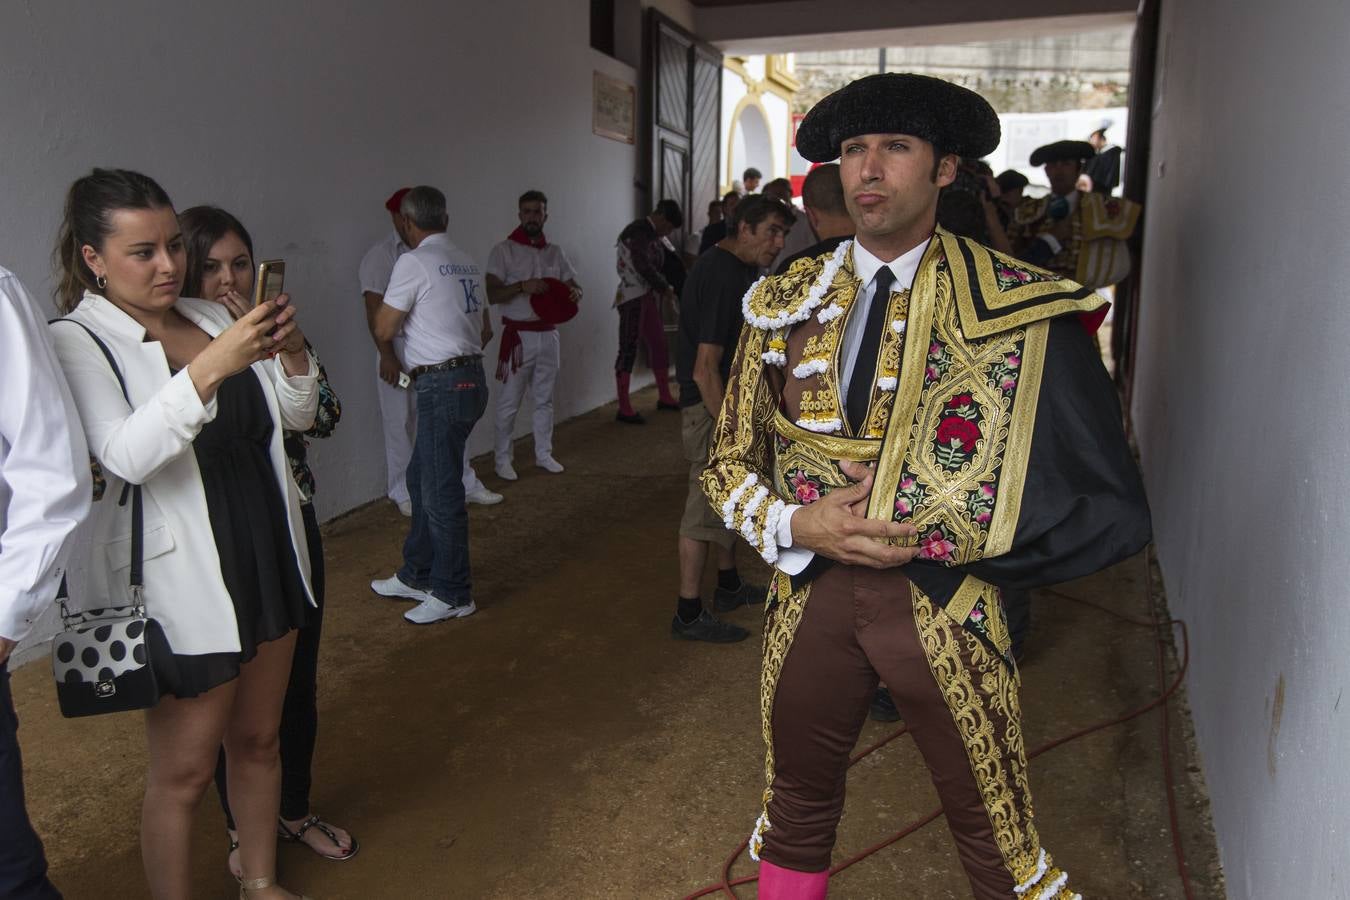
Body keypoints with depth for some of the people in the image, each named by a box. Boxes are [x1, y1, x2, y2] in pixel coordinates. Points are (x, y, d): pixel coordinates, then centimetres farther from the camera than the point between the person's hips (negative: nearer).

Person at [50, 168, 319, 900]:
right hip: (183, 585, -6)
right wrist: (209, 368, -34)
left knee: (257, 739, 19)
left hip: (268, 559, 6)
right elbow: (125, 455, -24)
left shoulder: (209, 316, 8)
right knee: (183, 770, 7)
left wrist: (292, 353, -11)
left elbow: (298, 415, 8)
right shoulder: (77, 341, -9)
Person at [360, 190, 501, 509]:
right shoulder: (380, 255, -7)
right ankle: (403, 493, 19)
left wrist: (481, 317, -6)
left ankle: (466, 485, 22)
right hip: (400, 355, -5)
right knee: (400, 424, 5)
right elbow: (375, 309, -13)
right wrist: (387, 356, -18)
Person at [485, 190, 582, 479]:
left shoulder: (555, 252, 10)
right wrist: (522, 286, -28)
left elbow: (574, 286, 11)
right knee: (509, 401, 0)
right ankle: (503, 459, 10)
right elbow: (491, 294, -12)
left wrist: (574, 293, -14)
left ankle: (543, 454, 23)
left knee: (545, 399, 13)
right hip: (518, 335, -5)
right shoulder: (504, 251, -5)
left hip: (548, 334, 5)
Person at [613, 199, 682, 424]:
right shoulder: (636, 233, -14)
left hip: (649, 297, 9)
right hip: (633, 298, -9)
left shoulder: (653, 235, 14)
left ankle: (664, 397, 28)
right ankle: (624, 409, -4)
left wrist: (664, 289, 0)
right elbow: (643, 267, -21)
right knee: (628, 350, -7)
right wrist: (666, 288, -10)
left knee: (659, 344, 14)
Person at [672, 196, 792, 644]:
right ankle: (689, 614, 7)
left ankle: (729, 585, 37)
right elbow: (705, 369, -26)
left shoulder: (737, 269, 11)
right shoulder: (723, 276, -22)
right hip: (712, 409, -11)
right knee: (707, 508, -3)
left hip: (730, 402, 11)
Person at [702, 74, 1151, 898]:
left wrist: (928, 533, -17)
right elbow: (730, 461, 6)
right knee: (796, 818, 24)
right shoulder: (785, 303, 1)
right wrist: (798, 525, -14)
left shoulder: (1023, 312, -11)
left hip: (945, 606, -3)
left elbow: (1109, 513, -11)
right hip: (809, 593, 4)